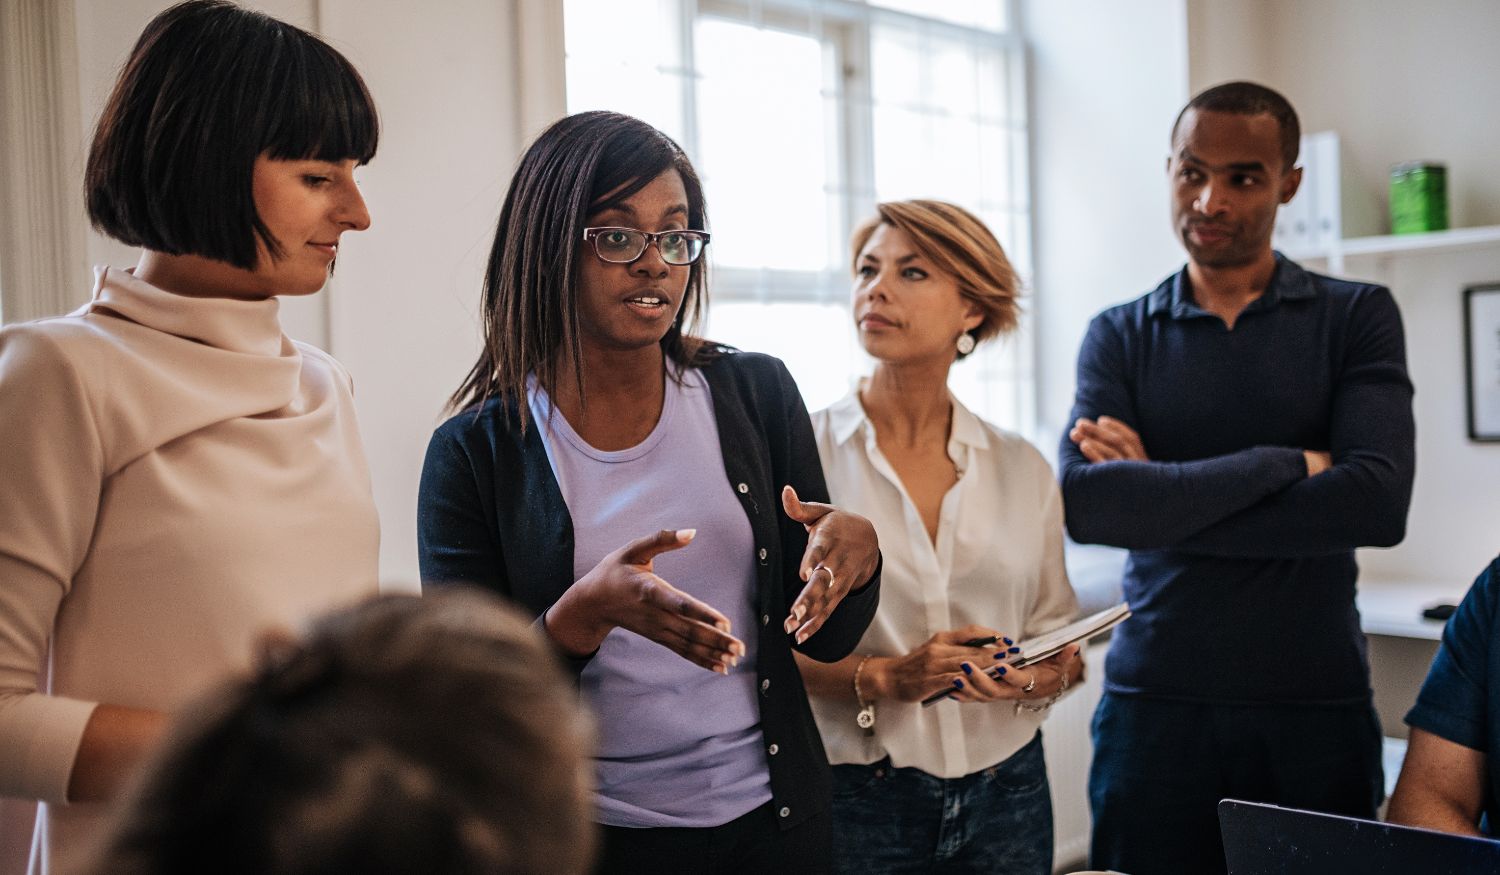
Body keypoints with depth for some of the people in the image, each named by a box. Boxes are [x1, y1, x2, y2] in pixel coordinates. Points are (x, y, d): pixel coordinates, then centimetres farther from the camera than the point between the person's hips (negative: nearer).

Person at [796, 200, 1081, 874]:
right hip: (857, 798, -3)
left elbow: (1057, 634, 12)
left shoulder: (1023, 469, 3)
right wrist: (880, 678, -19)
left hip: (1007, 788, 3)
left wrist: (1044, 675, -9)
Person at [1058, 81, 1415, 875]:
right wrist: (1285, 464, -15)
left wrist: (1162, 501, -13)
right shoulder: (1120, 336, 4)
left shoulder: (1356, 318, 2)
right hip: (1154, 703, 1)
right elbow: (1084, 504, -13)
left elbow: (1379, 501, -14)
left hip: (1319, 706, 0)